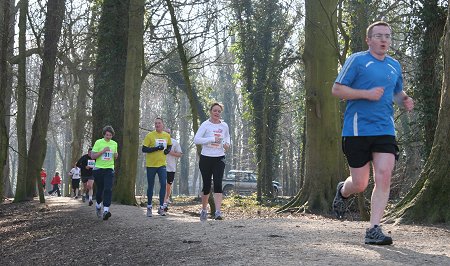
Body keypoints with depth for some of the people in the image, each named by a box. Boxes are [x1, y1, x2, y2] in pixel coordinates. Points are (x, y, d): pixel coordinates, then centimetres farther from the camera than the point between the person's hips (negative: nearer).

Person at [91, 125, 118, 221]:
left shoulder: (114, 144, 11)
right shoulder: (98, 142, -2)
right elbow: (92, 156, -6)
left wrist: (116, 155, 0)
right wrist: (103, 151, -17)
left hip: (109, 169, 2)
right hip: (98, 169, -2)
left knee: (108, 189, -15)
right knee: (100, 189, 7)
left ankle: (106, 210, -22)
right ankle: (98, 205, 34)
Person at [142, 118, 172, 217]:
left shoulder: (167, 136, 6)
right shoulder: (150, 135, -6)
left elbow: (169, 145, 25)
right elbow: (144, 149, -9)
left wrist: (168, 150, 3)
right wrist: (156, 148, -20)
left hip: (162, 164, 3)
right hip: (151, 164, -3)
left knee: (163, 184, -7)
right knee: (150, 186, 5)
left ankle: (161, 207, 1)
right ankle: (149, 207, 18)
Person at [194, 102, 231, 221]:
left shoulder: (224, 126, 6)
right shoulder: (205, 125, -6)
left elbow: (227, 136, 28)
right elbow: (196, 139, -16)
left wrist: (227, 143, 6)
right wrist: (213, 139, -21)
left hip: (219, 159, 2)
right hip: (206, 158, -2)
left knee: (218, 184, -13)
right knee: (207, 185, 7)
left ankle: (218, 211, -20)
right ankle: (204, 210, 27)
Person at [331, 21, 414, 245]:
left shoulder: (395, 65, 17)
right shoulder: (357, 60, -1)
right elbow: (336, 89, -5)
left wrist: (405, 100, 7)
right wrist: (366, 94, -16)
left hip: (385, 130, 4)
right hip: (357, 131, -4)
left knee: (384, 176, -11)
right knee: (360, 184, 0)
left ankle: (374, 230, -6)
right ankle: (342, 191, 37)